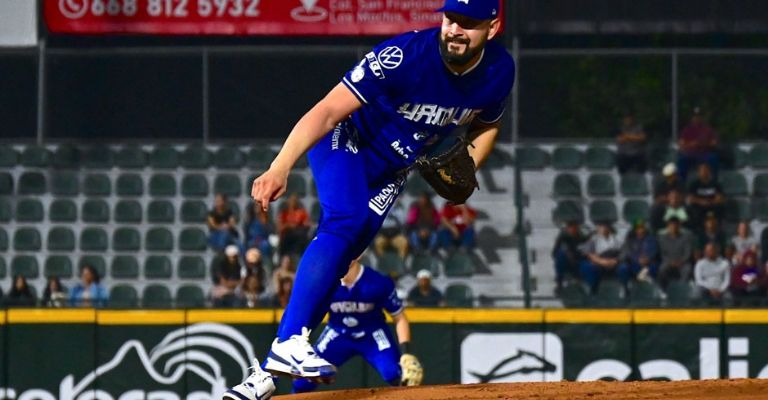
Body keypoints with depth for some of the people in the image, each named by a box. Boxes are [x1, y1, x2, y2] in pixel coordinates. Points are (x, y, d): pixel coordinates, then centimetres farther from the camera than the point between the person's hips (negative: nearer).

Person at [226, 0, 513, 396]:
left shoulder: (499, 71, -14)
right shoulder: (406, 55, -32)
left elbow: (485, 125, 11)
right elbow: (329, 110, -37)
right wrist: (280, 168, -49)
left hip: (391, 169, 5)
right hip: (346, 140, -5)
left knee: (339, 255, -4)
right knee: (346, 220, -32)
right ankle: (289, 343, -37)